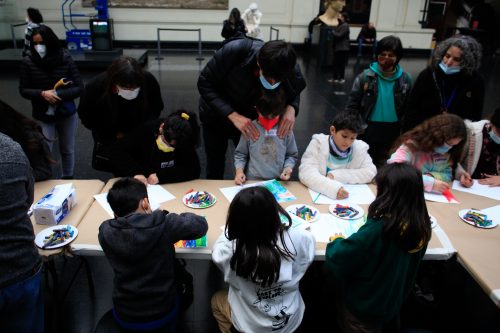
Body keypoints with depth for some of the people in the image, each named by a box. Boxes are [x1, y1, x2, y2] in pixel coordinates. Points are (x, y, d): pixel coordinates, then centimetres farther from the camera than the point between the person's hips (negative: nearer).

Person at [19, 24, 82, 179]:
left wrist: (58, 95, -23)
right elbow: (23, 90, -3)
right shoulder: (27, 62, -10)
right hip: (43, 117, -1)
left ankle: (68, 180, 35)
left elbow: (79, 87, -10)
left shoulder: (65, 59, -11)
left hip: (67, 114, 1)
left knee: (67, 150, 15)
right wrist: (42, 94, -21)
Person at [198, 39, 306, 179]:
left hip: (251, 119, 1)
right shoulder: (235, 51, -37)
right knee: (214, 170, 13)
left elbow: (294, 93, -3)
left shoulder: (292, 72, -28)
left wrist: (291, 108, -27)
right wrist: (233, 115, -35)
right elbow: (205, 83, -25)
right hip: (216, 115, -1)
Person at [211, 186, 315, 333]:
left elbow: (218, 249, -6)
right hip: (292, 320, 2)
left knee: (217, 300, 27)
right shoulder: (295, 238, -27)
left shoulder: (232, 250, -32)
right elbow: (309, 240, -1)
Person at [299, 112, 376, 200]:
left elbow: (370, 173, -6)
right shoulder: (318, 143, -10)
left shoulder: (359, 148, -1)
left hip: (348, 199, 3)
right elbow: (306, 173, -21)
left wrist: (337, 175, -16)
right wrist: (333, 188, -37)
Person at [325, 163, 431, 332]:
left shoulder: (376, 230, -39)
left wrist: (336, 241, -9)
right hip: (395, 299, 6)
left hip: (364, 304, -5)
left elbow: (336, 259, -30)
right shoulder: (421, 226, -17)